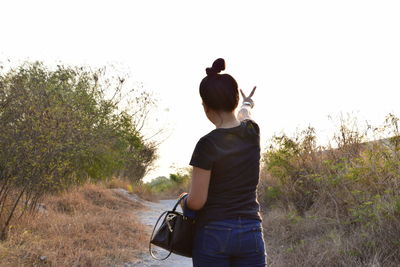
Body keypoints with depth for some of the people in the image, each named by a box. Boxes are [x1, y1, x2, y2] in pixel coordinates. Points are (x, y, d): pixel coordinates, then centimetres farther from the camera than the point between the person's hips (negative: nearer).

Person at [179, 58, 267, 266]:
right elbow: (243, 115, 27)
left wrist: (184, 200, 11)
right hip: (251, 232, 4)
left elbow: (197, 201, -12)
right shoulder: (252, 132, 0)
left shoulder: (207, 144, -15)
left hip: (213, 233, -4)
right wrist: (248, 104, 50)